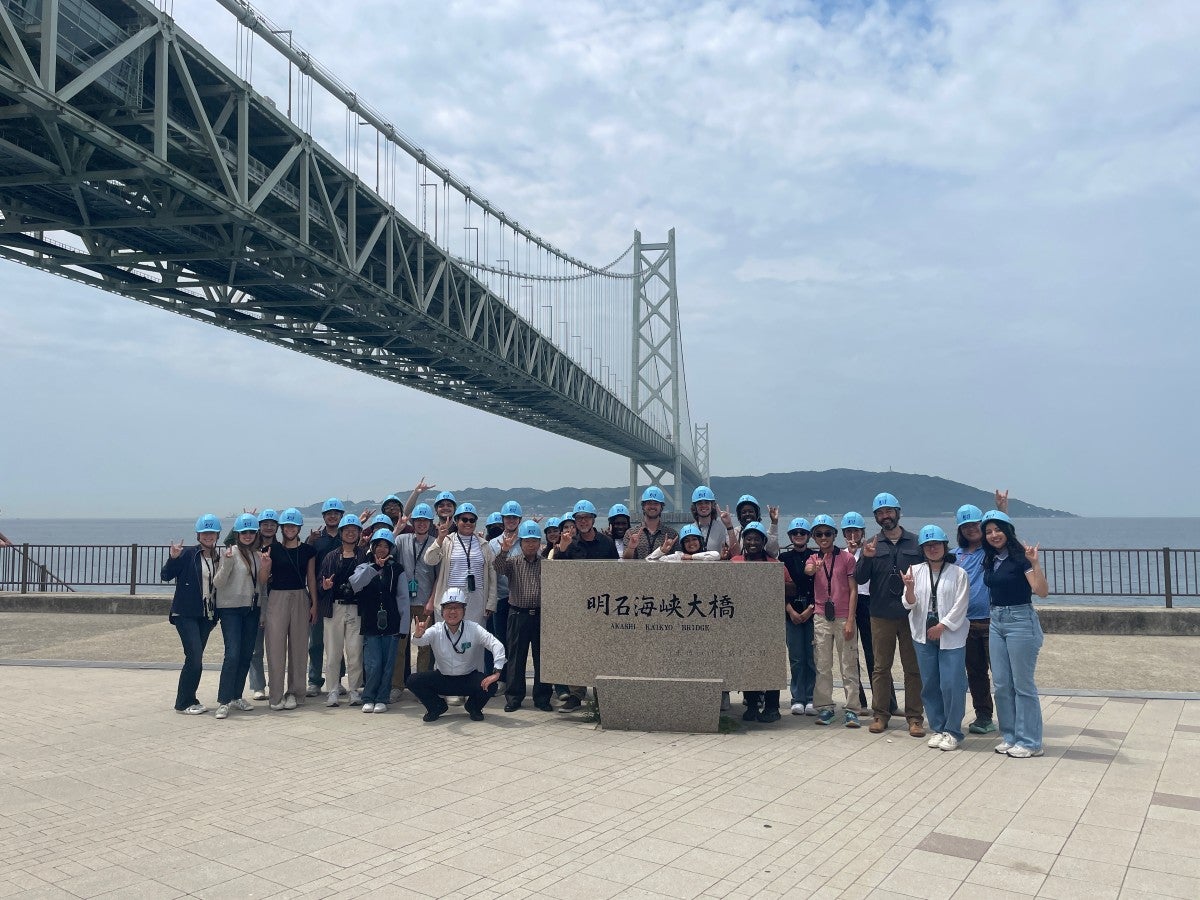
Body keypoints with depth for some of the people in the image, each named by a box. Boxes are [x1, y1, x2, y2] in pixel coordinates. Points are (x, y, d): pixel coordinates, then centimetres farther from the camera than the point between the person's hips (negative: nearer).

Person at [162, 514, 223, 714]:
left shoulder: (218, 557, 9)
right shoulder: (188, 554, -6)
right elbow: (165, 575, -10)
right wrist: (173, 558, -25)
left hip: (207, 615, 5)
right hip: (186, 614, -5)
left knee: (196, 660, 10)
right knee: (194, 657, -11)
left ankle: (189, 700, 20)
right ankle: (184, 702, 2)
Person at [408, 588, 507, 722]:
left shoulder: (473, 629, -13)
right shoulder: (436, 630, -10)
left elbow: (496, 645, -21)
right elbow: (420, 641, -29)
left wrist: (497, 672, -33)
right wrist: (418, 635, -54)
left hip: (469, 679, -1)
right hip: (442, 679, 1)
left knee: (490, 685, -28)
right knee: (414, 681, -20)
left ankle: (473, 707, 8)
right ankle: (437, 707, 9)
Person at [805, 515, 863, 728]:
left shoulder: (847, 558, 0)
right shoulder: (813, 559, 7)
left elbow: (853, 590, -2)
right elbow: (807, 570, -18)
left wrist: (850, 621, -9)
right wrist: (814, 568, -43)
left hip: (843, 618, -3)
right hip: (821, 618, 3)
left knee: (848, 665, 0)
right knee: (822, 666, 6)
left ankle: (851, 709, 4)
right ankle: (824, 707, 14)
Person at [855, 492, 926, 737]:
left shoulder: (916, 542, 4)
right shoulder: (872, 545, 6)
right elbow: (859, 579, -1)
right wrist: (867, 559, -20)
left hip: (911, 614, -1)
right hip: (881, 616, 1)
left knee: (914, 668, 4)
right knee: (881, 667, 7)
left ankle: (914, 717, 12)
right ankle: (880, 714, 15)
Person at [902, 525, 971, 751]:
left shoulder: (958, 573, -1)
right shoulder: (916, 571, 6)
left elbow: (960, 606, -5)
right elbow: (910, 604, 1)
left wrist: (942, 626, -11)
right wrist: (909, 587, -18)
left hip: (951, 637, -3)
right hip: (924, 636, 3)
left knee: (951, 684, -5)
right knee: (929, 685, 9)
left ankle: (952, 731, 9)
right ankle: (937, 728, 21)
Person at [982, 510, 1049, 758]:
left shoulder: (1020, 557, -12)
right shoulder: (991, 560, 10)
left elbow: (1042, 591, -22)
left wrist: (1035, 563, -31)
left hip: (1020, 620, -8)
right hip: (996, 621, 8)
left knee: (1023, 684, -1)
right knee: (1002, 684, 11)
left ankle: (1029, 742, 8)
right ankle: (1010, 736, 22)